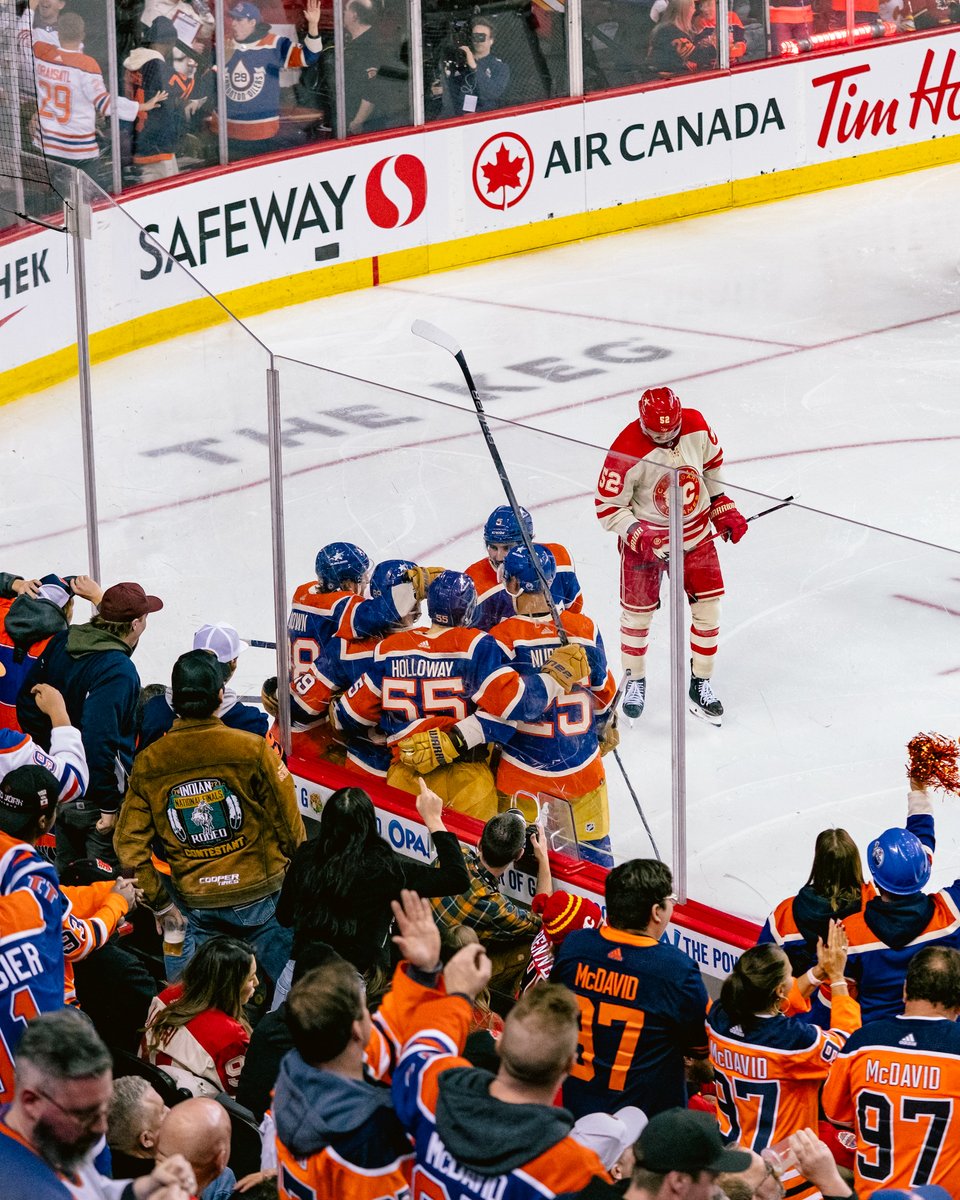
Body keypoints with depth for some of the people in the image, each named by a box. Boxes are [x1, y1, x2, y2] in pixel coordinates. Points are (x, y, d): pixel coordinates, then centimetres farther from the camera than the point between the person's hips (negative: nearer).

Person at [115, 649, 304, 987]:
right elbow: (289, 824, -6)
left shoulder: (147, 763, -5)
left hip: (194, 904, 2)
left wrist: (159, 903, 7)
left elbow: (129, 844, -3)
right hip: (260, 893, -2)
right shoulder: (252, 749, -14)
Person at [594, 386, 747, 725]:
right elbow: (608, 508, -19)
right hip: (645, 537, -3)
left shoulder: (696, 426, -15)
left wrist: (723, 509, 6)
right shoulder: (627, 452, -28)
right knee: (637, 612, 5)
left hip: (695, 534, 3)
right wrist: (642, 538, -29)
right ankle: (635, 681, 29)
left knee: (708, 607, 2)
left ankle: (700, 684, 17)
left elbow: (713, 463, 7)